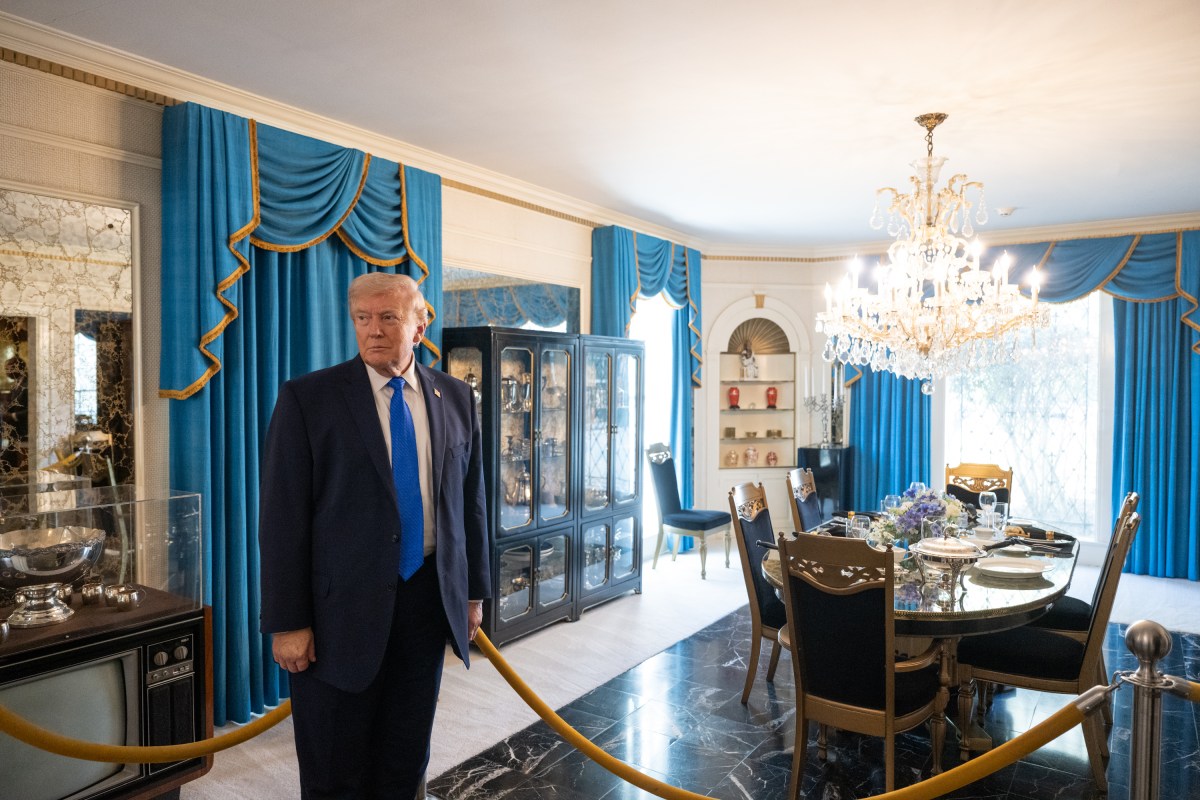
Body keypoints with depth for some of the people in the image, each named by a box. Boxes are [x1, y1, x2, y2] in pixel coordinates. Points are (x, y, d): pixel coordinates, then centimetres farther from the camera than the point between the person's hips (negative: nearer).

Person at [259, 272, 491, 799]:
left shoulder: (456, 398, 3)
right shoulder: (308, 398, -8)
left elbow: (470, 500, 9)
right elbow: (282, 517, -9)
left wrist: (474, 591, 10)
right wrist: (286, 622, -10)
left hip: (428, 598, 3)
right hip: (342, 606, -3)